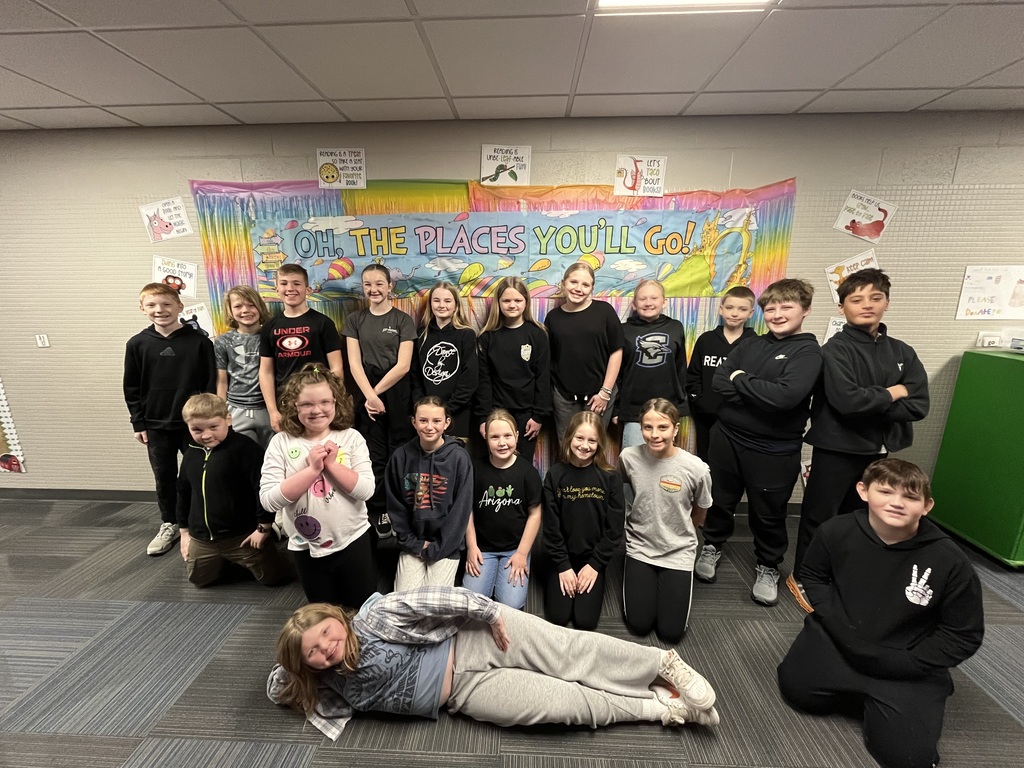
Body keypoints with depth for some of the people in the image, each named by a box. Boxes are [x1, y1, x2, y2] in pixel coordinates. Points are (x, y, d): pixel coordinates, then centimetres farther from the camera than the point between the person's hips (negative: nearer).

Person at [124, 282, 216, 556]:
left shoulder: (199, 341, -8)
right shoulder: (137, 344, 0)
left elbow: (211, 384, -6)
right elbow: (131, 388, 6)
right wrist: (138, 423, 3)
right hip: (156, 426, 3)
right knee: (164, 478, 15)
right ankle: (169, 525, 33)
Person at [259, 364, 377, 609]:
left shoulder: (351, 437, -9)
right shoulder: (281, 443, -9)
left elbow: (366, 490, -15)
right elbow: (269, 500, -17)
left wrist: (332, 464, -22)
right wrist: (312, 468, -24)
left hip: (352, 540, -1)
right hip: (306, 547, 1)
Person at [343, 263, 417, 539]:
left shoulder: (403, 320, 1)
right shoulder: (354, 320, 8)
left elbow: (403, 365, -7)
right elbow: (354, 363, -1)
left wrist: (377, 392, -9)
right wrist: (369, 396, -13)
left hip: (397, 396, -1)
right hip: (366, 396, 2)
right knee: (374, 457, 5)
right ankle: (379, 514, 17)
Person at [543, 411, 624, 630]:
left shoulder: (610, 478, -9)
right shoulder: (555, 475, -9)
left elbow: (614, 528, -7)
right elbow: (551, 525, -6)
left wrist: (595, 564, -9)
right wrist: (563, 565, -9)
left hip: (593, 558, 0)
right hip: (563, 557, 1)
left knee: (586, 620, -5)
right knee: (558, 617, -4)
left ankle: (594, 573, 22)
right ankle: (555, 578, 24)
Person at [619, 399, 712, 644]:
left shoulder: (696, 469, -20)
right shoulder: (628, 457, -17)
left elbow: (699, 514, 1)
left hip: (678, 552, 0)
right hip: (640, 548, 1)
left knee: (671, 632, 3)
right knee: (639, 625, 0)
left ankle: (673, 583, 28)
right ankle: (641, 579, 27)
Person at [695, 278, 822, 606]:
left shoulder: (808, 352, -9)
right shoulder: (751, 345, 6)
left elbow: (786, 396, -25)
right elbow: (718, 381, -4)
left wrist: (741, 380, -14)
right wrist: (761, 394, -16)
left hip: (773, 451, -4)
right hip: (727, 438, 4)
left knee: (768, 513, 13)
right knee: (721, 500, 19)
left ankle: (768, 568, 37)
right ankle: (712, 546, 43)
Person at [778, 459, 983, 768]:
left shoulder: (950, 561, -18)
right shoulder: (836, 532, -16)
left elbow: (964, 635, -7)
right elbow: (813, 576, 3)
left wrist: (905, 664, -14)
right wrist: (836, 623, -10)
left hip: (907, 667, -1)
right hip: (837, 641, 1)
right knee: (796, 687, -6)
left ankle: (882, 704, 23)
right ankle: (862, 697, 19)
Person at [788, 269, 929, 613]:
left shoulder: (902, 352, 5)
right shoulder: (836, 349, -11)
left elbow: (918, 406, -5)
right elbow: (847, 400, -24)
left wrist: (869, 406, -15)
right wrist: (891, 394, -9)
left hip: (877, 450, 5)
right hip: (837, 449, -5)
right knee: (819, 517, 6)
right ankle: (802, 578, 24)